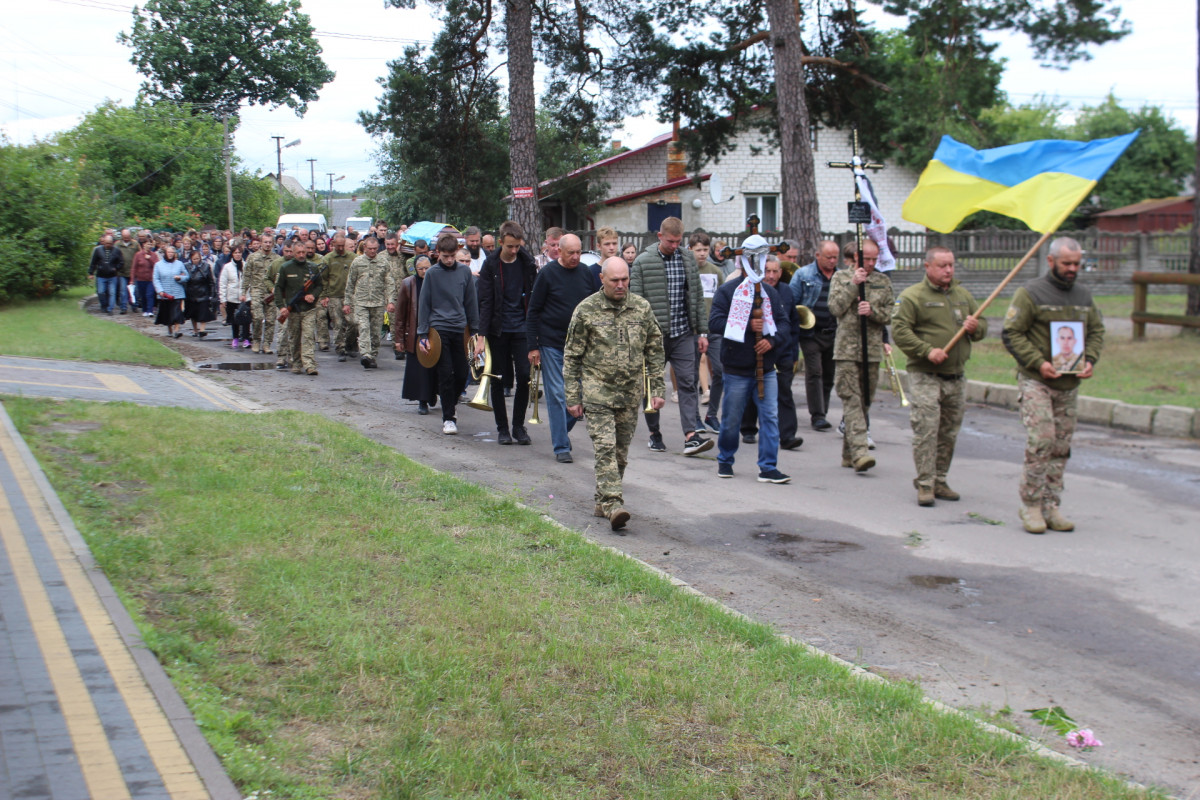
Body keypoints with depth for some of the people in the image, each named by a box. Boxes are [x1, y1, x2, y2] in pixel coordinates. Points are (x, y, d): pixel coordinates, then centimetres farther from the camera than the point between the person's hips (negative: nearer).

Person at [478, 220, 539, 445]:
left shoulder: (527, 262, 3)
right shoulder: (491, 264, -2)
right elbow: (485, 300, -4)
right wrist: (482, 333, -10)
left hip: (521, 328, 1)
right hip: (498, 330, -1)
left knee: (524, 377, -4)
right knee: (498, 380, 4)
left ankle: (519, 426, 10)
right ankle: (502, 428, 15)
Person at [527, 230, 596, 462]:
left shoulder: (586, 273, 6)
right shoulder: (547, 274, -5)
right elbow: (533, 311, -3)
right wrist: (533, 346, -7)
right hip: (552, 345, -4)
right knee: (556, 395, -2)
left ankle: (562, 429, 27)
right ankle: (561, 446, 5)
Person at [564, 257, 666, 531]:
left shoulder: (642, 308, 5)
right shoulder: (586, 310, -3)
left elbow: (655, 351, 12)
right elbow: (572, 356, 1)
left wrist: (658, 388, 6)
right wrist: (572, 397, -1)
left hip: (631, 392, 3)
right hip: (598, 390, -3)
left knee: (621, 450, 9)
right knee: (605, 447, -14)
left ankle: (603, 501, 23)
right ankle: (613, 505, -18)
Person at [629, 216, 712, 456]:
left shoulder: (688, 259, 8)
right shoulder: (642, 262, -4)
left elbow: (697, 297, 12)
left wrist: (702, 332, 8)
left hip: (683, 333, 3)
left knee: (688, 382, -6)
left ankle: (691, 436, -10)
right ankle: (654, 434, 22)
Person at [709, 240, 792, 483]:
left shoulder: (770, 292, 10)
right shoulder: (727, 290, -2)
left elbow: (784, 324, 8)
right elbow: (715, 322, -12)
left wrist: (773, 340, -12)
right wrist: (747, 326, -18)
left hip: (766, 369, 3)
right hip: (736, 370, -3)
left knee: (770, 417, -2)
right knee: (731, 419, 8)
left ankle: (768, 468, 3)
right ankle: (725, 461, 28)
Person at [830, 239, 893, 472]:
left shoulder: (883, 281, 11)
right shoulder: (841, 277, 5)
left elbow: (890, 315, 7)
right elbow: (835, 308, -6)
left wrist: (872, 311, -12)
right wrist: (853, 284, -11)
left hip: (872, 350, 3)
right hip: (846, 349, -3)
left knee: (864, 401, 7)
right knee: (851, 400, -12)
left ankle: (848, 453, 18)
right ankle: (859, 451, -20)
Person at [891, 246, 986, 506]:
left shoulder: (963, 295, 17)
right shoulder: (912, 296, -4)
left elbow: (983, 326, 23)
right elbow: (899, 331, -12)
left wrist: (975, 327, -1)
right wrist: (927, 351, -21)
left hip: (957, 377, 6)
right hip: (925, 377, -6)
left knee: (949, 433, 10)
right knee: (926, 431, -11)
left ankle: (940, 481, 20)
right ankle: (925, 484, -5)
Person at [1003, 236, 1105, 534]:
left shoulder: (1084, 296, 13)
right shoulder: (1031, 293, -6)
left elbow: (1097, 331, 19)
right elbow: (1012, 334, -8)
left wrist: (1090, 360, 1)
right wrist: (1038, 363, -18)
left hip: (1069, 384, 6)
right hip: (1036, 381, -6)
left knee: (1061, 447, 7)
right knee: (1041, 441, -14)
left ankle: (1051, 507, 15)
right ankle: (1030, 504, -2)